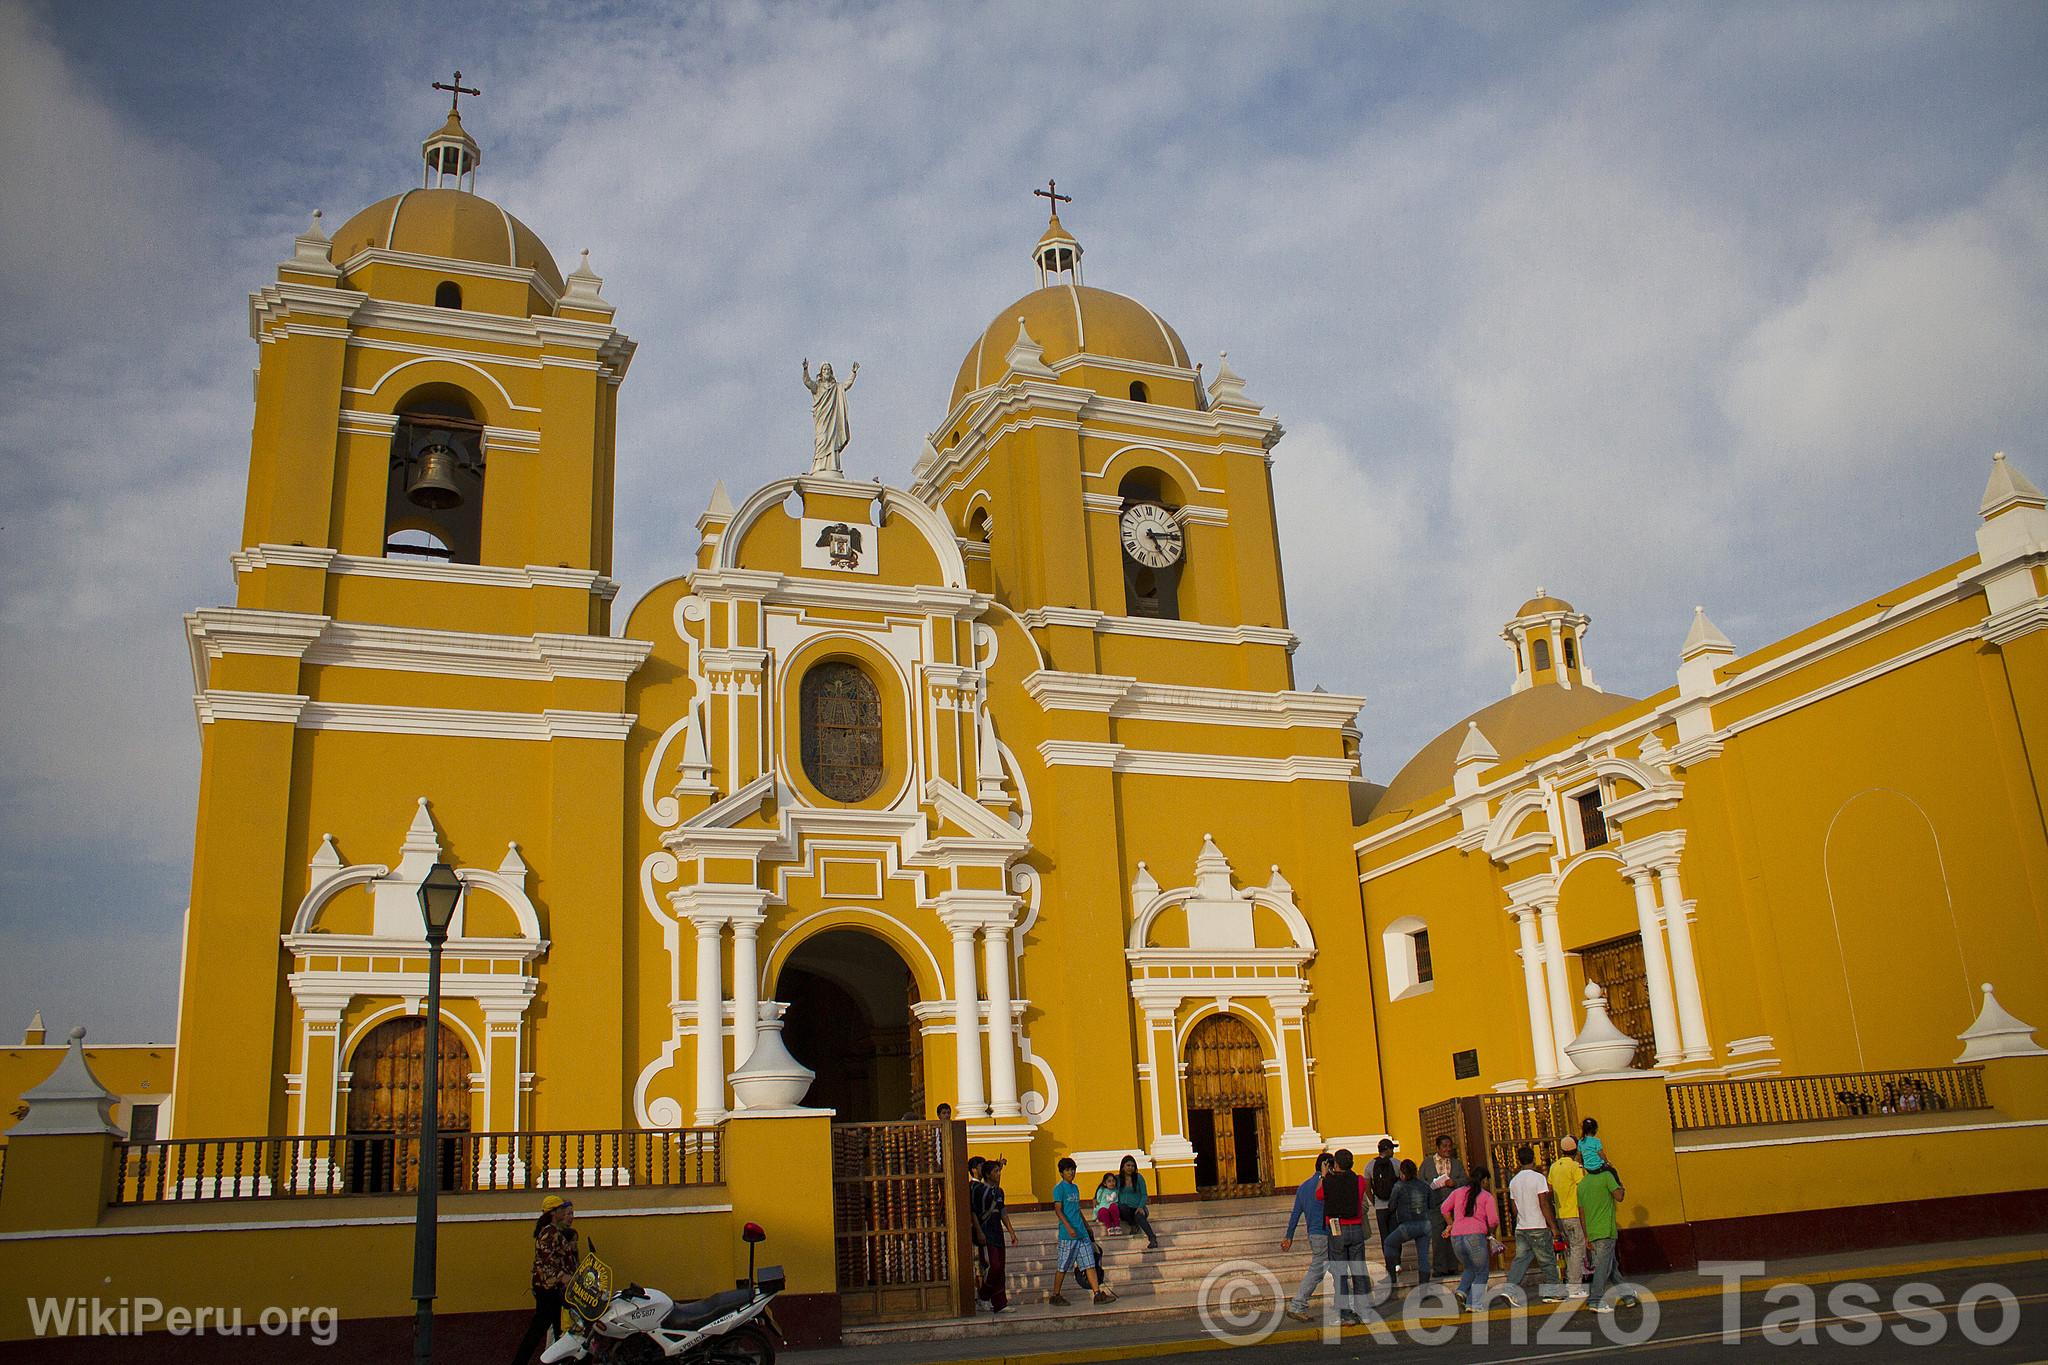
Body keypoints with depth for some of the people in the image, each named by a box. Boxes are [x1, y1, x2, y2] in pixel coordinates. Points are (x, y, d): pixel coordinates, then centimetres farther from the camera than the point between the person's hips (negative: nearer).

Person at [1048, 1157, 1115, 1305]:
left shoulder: (1075, 1188, 18)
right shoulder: (1059, 1189, -6)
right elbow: (1058, 1210, -14)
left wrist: (1087, 1225, 25)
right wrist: (1069, 1227, -23)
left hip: (1082, 1233, 7)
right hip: (1068, 1235, -7)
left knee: (1090, 1263, 1)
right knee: (1063, 1266, 1)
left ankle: (1098, 1293, 0)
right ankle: (1055, 1296, 12)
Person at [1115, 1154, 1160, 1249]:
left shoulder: (1138, 1177, 6)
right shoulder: (1117, 1178, 8)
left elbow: (1144, 1195, 4)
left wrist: (1140, 1207, -12)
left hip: (1138, 1208, -1)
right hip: (1125, 1210, 1)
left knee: (1139, 1216, -37)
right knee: (1122, 1206, -35)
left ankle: (1152, 1238, -52)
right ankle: (1134, 1226, -15)